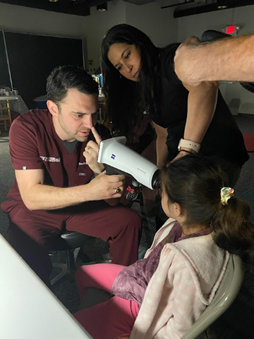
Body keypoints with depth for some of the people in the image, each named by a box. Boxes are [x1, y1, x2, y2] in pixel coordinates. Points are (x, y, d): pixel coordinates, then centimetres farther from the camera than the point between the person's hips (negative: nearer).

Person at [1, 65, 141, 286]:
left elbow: (113, 200, -14)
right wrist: (89, 191, -43)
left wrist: (101, 170, -36)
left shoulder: (100, 135, -15)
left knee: (130, 222, -13)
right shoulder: (26, 128, -23)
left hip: (81, 204, 3)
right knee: (26, 253, -30)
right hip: (33, 208, -2)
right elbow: (31, 196, -30)